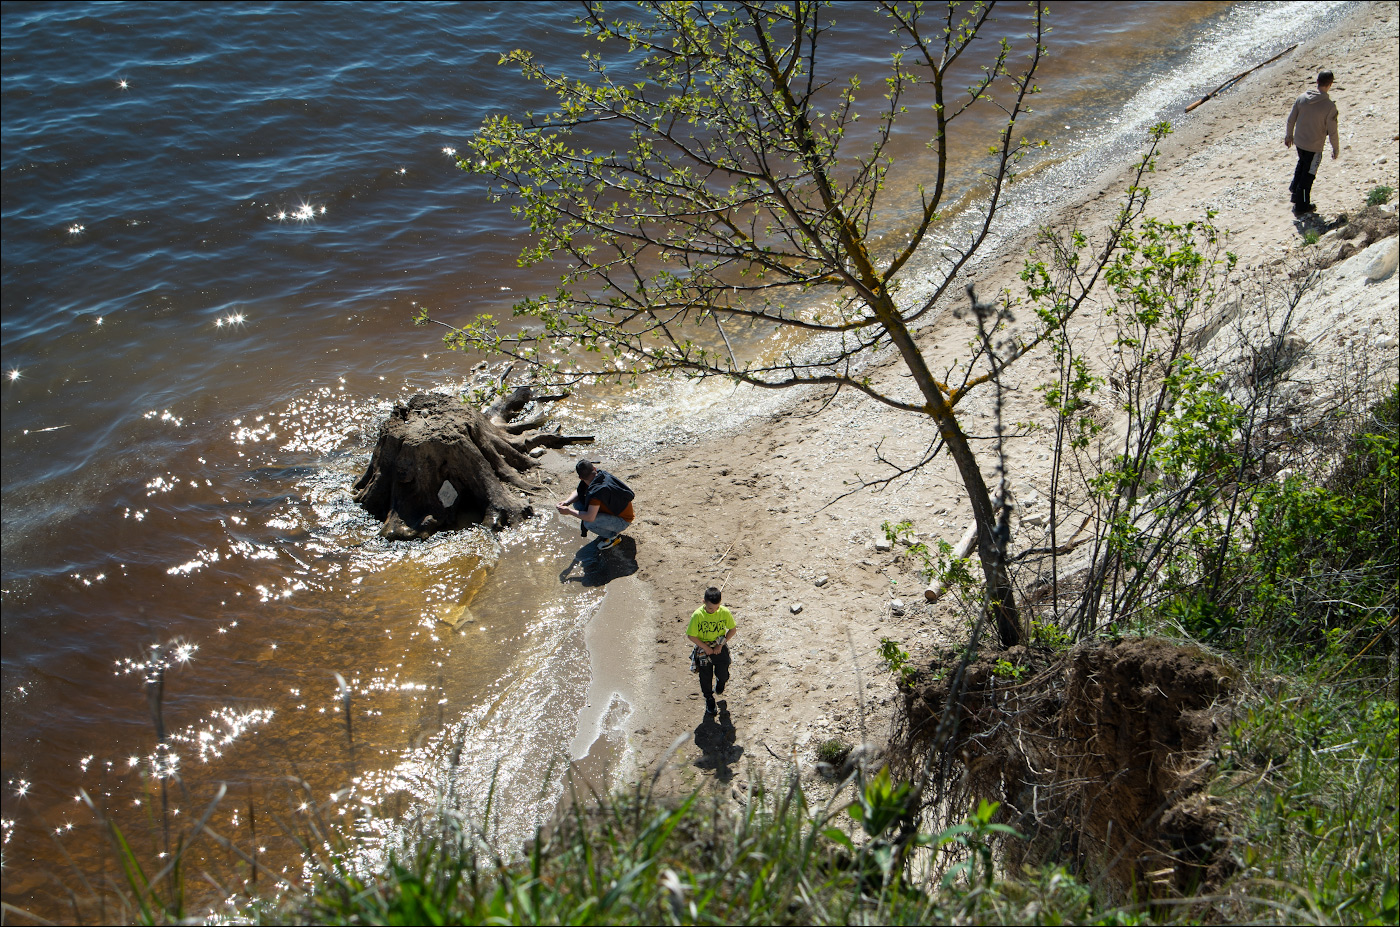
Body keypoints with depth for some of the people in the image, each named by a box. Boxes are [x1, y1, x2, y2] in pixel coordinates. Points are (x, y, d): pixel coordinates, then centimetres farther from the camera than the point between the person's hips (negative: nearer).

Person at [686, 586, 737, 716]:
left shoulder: (725, 612, -17)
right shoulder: (697, 615, -22)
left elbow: (732, 629, -2)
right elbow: (691, 636, -13)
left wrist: (721, 644, -10)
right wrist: (705, 647, -13)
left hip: (720, 648, 1)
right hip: (703, 650, -1)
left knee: (723, 675, 6)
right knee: (706, 677, 10)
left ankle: (720, 683, 44)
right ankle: (709, 699, 36)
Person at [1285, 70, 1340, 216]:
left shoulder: (1302, 98, -7)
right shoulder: (1329, 106, -20)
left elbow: (1291, 119, 3)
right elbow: (1332, 131, -14)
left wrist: (1289, 135, 20)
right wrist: (1335, 149, 1)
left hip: (1299, 141, 5)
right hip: (1314, 146, -5)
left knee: (1302, 163, 34)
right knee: (1307, 176, 9)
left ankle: (1294, 187, 44)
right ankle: (1301, 206, 20)